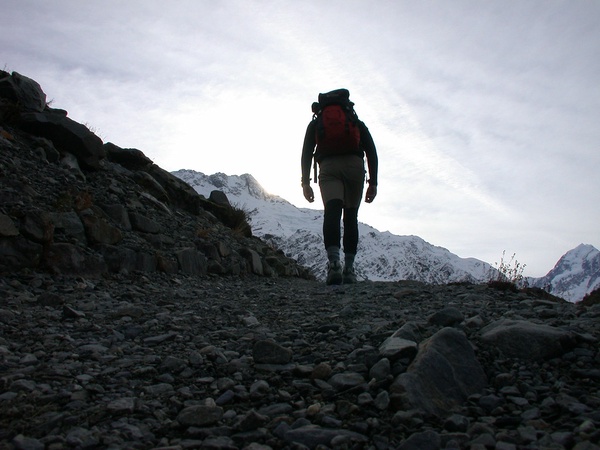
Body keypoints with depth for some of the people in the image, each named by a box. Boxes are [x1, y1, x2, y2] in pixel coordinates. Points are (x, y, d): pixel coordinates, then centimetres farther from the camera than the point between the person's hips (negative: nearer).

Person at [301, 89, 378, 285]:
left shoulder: (316, 123, 26)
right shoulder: (356, 122, 27)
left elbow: (307, 151, 11)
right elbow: (371, 151, 14)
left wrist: (305, 182, 7)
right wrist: (373, 182, 10)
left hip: (328, 167, -1)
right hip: (355, 165, 1)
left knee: (332, 212, -16)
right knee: (351, 216, 8)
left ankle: (334, 263, -39)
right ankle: (349, 269, 1)